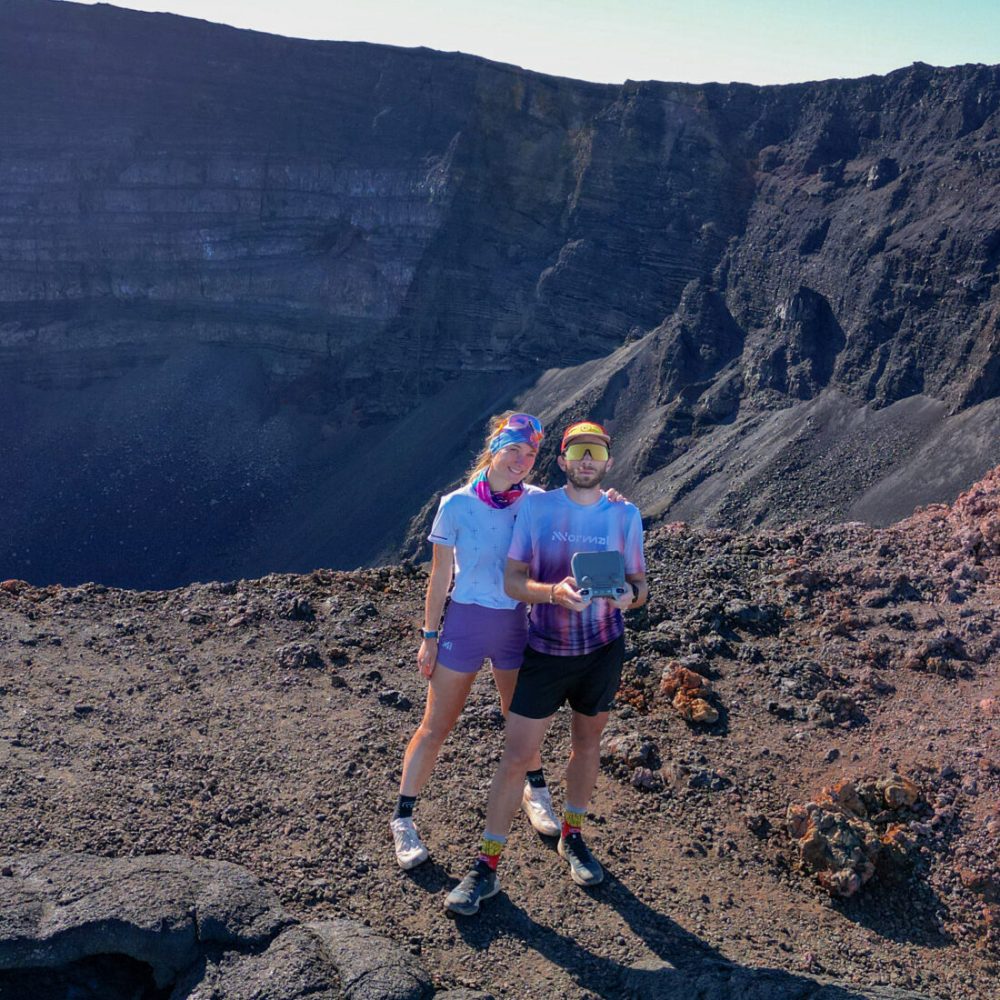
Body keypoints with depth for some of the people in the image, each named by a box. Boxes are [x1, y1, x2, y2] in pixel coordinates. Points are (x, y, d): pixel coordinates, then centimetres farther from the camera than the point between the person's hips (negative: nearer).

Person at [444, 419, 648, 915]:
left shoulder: (625, 515, -3)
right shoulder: (536, 506, -8)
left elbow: (640, 583, 4)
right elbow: (512, 580, -9)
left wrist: (628, 593, -21)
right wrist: (553, 591, -29)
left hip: (603, 650, 2)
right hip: (545, 650, -2)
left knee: (587, 743, 18)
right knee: (516, 756, -2)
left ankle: (572, 837, 41)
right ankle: (486, 866, 10)